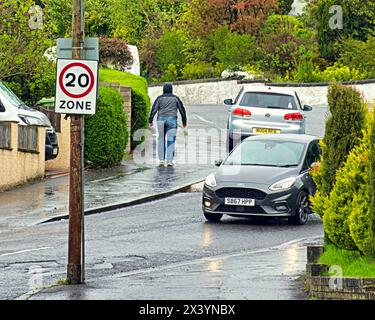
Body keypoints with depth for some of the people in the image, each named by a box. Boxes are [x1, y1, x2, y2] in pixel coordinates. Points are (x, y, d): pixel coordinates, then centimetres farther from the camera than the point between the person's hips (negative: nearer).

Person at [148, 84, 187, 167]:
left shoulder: (160, 98, 7)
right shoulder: (175, 98, 9)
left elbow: (154, 109, -3)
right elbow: (182, 110, 12)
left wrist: (150, 121, -6)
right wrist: (184, 121, 22)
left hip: (161, 120, 1)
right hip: (172, 120, -1)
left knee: (161, 140, 13)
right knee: (171, 141, -1)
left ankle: (161, 159, 7)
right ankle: (169, 161, -8)